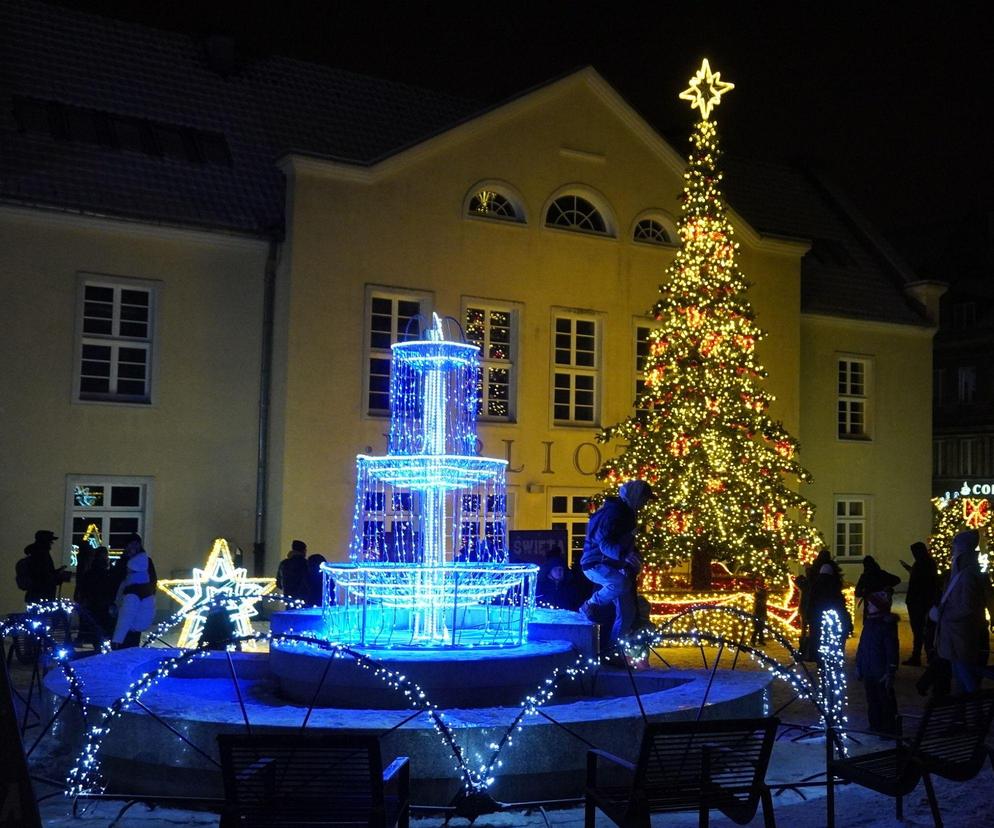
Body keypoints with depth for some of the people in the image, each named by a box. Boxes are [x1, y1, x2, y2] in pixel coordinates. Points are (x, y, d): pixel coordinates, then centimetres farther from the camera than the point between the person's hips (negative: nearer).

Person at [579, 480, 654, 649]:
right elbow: (604, 543, -31)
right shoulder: (613, 512, -19)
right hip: (596, 564, -10)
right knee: (622, 583, -38)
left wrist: (633, 558, 11)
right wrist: (624, 555, -46)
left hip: (612, 565, 10)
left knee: (627, 612, 4)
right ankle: (590, 605, -15)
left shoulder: (626, 512, 12)